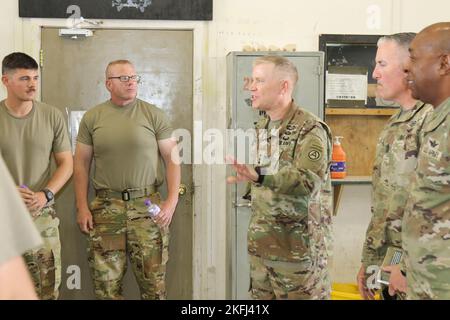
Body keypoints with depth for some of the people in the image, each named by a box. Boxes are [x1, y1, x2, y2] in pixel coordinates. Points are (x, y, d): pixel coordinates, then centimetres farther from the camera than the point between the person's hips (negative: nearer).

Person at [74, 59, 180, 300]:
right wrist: (82, 207, 2)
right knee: (106, 283, 4)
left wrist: (172, 201, -6)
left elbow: (172, 158, 4)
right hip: (106, 206, 1)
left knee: (153, 283, 2)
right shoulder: (92, 117, 8)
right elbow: (81, 164, 10)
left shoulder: (154, 115, 4)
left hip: (147, 205, -1)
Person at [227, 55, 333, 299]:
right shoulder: (260, 127, 10)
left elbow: (308, 181, -29)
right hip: (260, 242, 7)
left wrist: (258, 176, -41)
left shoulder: (310, 130, -14)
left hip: (298, 245, -7)